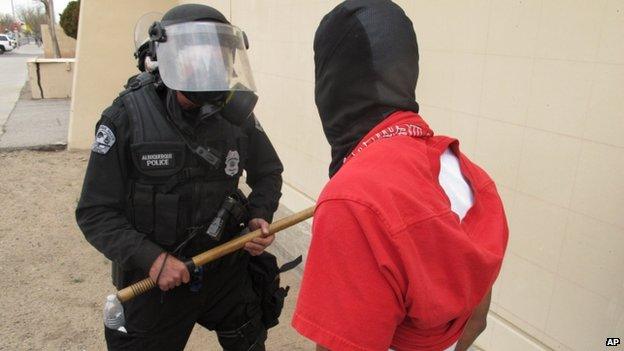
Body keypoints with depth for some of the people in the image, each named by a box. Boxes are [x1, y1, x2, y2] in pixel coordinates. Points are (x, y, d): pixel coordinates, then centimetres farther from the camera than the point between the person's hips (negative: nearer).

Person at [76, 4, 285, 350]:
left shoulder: (237, 114, -8)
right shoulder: (127, 118, -16)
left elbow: (268, 173, 9)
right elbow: (95, 212, -12)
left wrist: (259, 216, -9)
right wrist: (150, 258, -24)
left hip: (228, 271, 3)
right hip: (153, 280, -2)